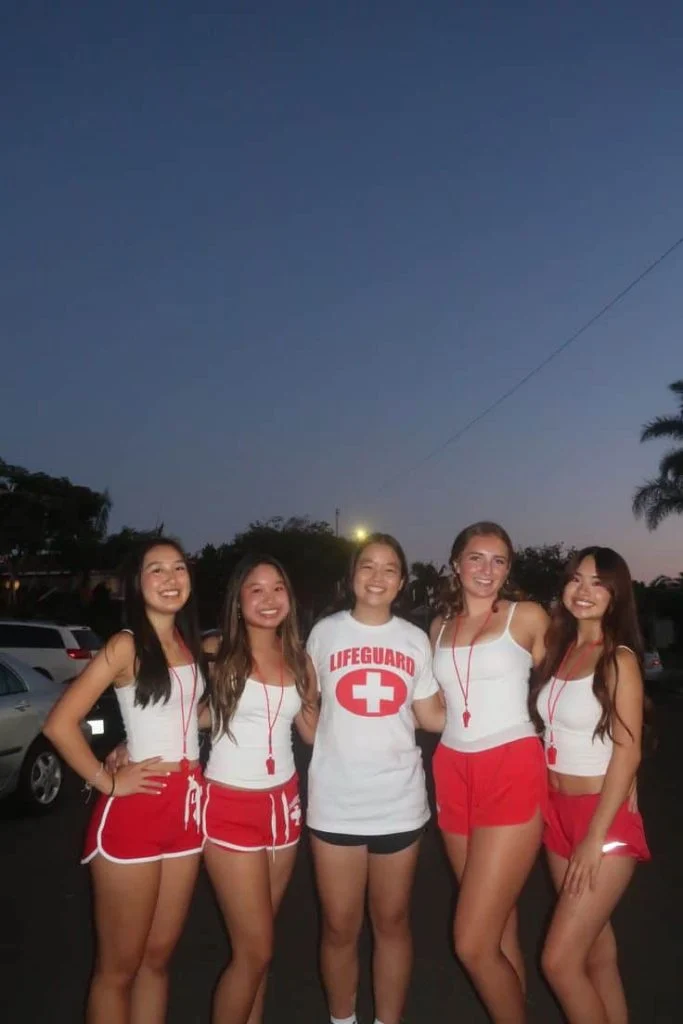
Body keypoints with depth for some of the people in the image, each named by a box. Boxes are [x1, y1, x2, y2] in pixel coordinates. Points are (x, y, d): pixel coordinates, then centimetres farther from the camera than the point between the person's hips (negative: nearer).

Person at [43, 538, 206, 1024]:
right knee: (119, 965, 7)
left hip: (188, 806, 6)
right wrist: (107, 781, -13)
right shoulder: (126, 646, -12)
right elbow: (60, 723, -17)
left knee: (158, 957, 17)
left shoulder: (192, 645, 8)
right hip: (135, 809, -6)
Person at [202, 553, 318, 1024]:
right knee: (255, 949, 1)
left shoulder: (298, 658, 5)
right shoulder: (216, 652, -10)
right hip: (230, 806, -4)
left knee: (257, 945, 16)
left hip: (283, 803, 5)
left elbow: (316, 730, 11)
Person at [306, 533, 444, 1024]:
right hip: (336, 802, -1)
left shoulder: (416, 639, 3)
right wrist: (331, 749, 1)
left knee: (393, 922, 14)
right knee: (340, 927, 10)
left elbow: (433, 716, 5)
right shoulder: (325, 632, 0)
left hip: (399, 801, 1)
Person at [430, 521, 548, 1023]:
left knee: (473, 944, -6)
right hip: (454, 774, 5)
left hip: (511, 774, -5)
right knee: (499, 930, 14)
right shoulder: (441, 626, 11)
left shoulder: (529, 617, -2)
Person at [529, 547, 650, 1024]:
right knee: (596, 950, 15)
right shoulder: (560, 650, 7)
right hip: (559, 813, 6)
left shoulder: (618, 659, -13)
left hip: (606, 818, -6)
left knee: (560, 962, -4)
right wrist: (553, 812, 5)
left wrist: (594, 839, -17)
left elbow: (628, 752, -16)